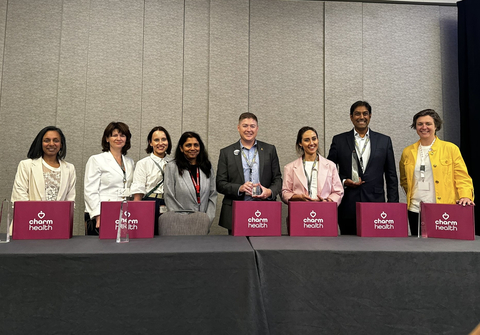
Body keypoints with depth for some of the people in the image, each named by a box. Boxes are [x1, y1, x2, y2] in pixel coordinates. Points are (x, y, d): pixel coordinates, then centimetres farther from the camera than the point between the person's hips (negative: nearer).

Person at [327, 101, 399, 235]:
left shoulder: (384, 141, 10)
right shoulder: (339, 140, 7)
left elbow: (391, 176, 10)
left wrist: (392, 205, 5)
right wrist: (343, 181, -9)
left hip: (376, 205, 1)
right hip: (348, 208, 0)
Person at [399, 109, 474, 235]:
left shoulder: (450, 149, 4)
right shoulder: (407, 152, 10)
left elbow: (462, 177, 2)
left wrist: (465, 196, -14)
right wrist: (412, 196, 9)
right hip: (415, 211, 2)